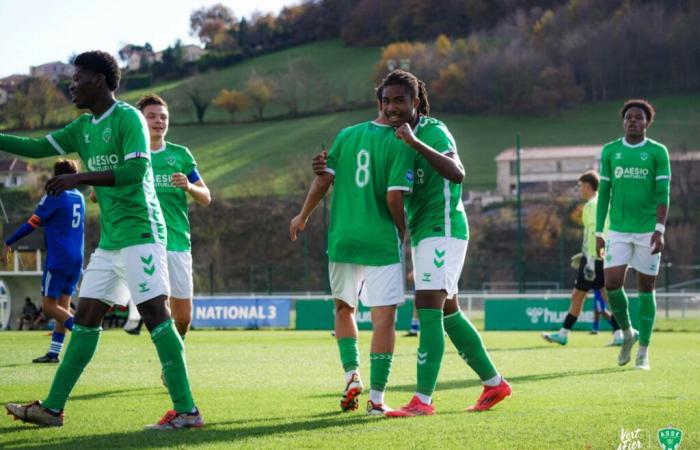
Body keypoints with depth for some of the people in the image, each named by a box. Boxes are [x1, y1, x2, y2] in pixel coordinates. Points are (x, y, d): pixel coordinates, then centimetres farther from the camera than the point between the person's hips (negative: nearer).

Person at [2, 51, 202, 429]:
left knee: (155, 314, -12)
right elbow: (37, 148, 21)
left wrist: (79, 179, -23)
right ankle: (52, 408, 13)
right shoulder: (83, 127, 16)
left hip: (139, 235, -9)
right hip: (109, 241, 9)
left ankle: (186, 411, -12)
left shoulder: (128, 118, -9)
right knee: (85, 318, 9)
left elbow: (136, 171, -21)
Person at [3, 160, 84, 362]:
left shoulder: (54, 196, -7)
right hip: (76, 260, 7)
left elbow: (32, 224, -6)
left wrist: (9, 243, 3)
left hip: (58, 259, -7)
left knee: (49, 306, -5)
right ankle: (53, 353, 3)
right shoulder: (79, 197, 13)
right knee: (63, 306, 6)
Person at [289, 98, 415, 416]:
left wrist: (303, 217, 18)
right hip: (381, 243, -4)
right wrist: (402, 230, 1)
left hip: (342, 240, 4)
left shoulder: (346, 135, 5)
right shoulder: (400, 145, -9)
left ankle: (351, 374, 8)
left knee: (344, 308, 23)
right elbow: (394, 198, -16)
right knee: (384, 317, 0)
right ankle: (376, 398, -3)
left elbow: (324, 180, 5)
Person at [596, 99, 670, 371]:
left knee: (646, 287, 1)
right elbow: (604, 193, 10)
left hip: (647, 230, -2)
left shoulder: (658, 152, 0)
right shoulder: (610, 151, 7)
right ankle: (627, 333, 15)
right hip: (618, 230, 2)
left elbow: (663, 193, -5)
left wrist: (660, 230, -15)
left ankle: (643, 351, 8)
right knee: (612, 283, -10)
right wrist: (598, 232, 8)